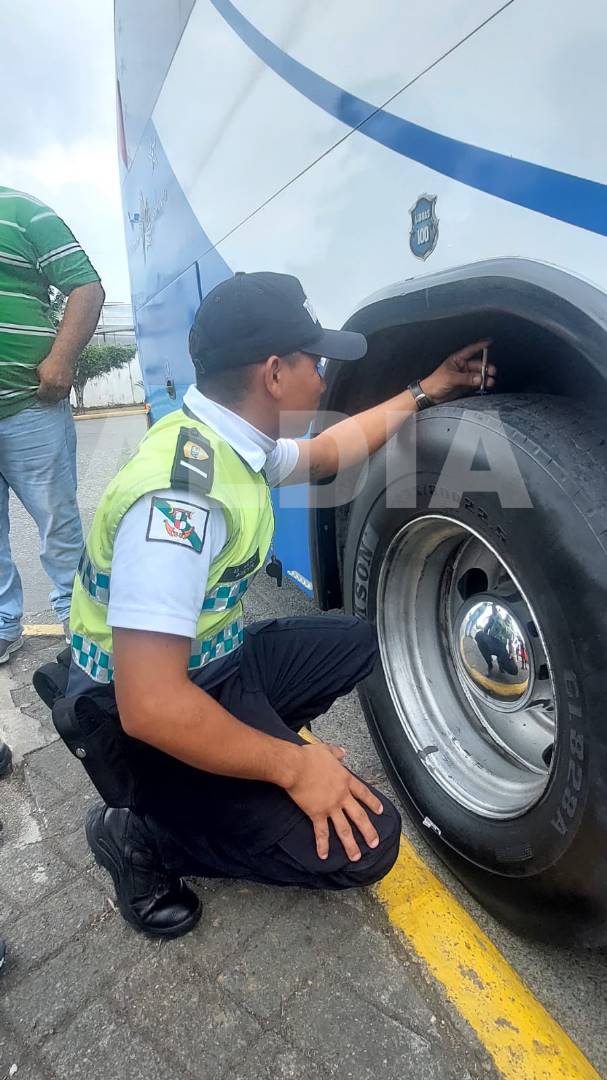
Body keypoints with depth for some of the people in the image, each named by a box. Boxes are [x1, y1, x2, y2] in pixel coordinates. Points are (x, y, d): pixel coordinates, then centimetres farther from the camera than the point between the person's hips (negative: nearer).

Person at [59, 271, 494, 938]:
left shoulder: (226, 439, -2)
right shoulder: (181, 493, -32)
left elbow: (325, 454, 16)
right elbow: (150, 706, -34)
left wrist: (427, 392, 20)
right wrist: (291, 766, -23)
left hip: (211, 663, 9)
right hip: (146, 726, -9)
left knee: (356, 643, 19)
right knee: (362, 846, -15)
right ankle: (144, 836, 1)